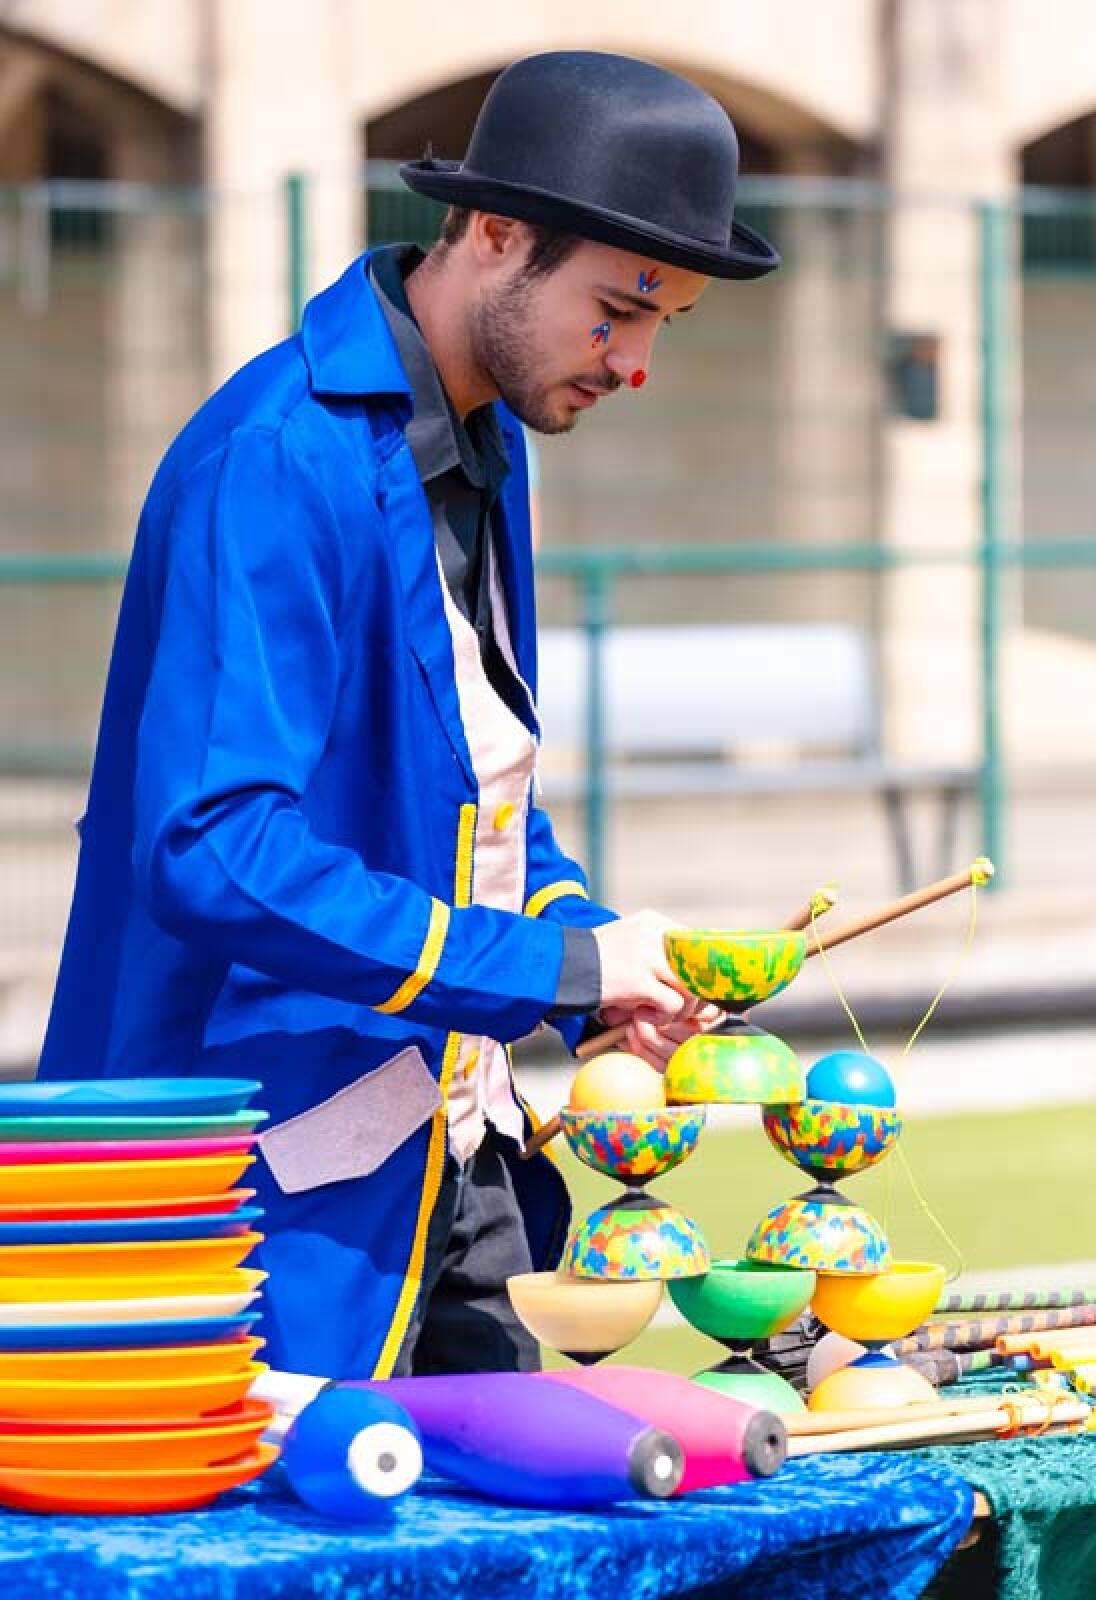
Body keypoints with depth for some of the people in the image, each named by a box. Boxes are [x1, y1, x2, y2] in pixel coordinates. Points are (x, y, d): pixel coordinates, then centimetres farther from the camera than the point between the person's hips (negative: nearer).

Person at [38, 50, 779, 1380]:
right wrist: (552, 964, -23)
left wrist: (600, 945, 3)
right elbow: (213, 849, -27)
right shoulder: (278, 462, -20)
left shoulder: (484, 445, 11)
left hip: (451, 1154, 9)